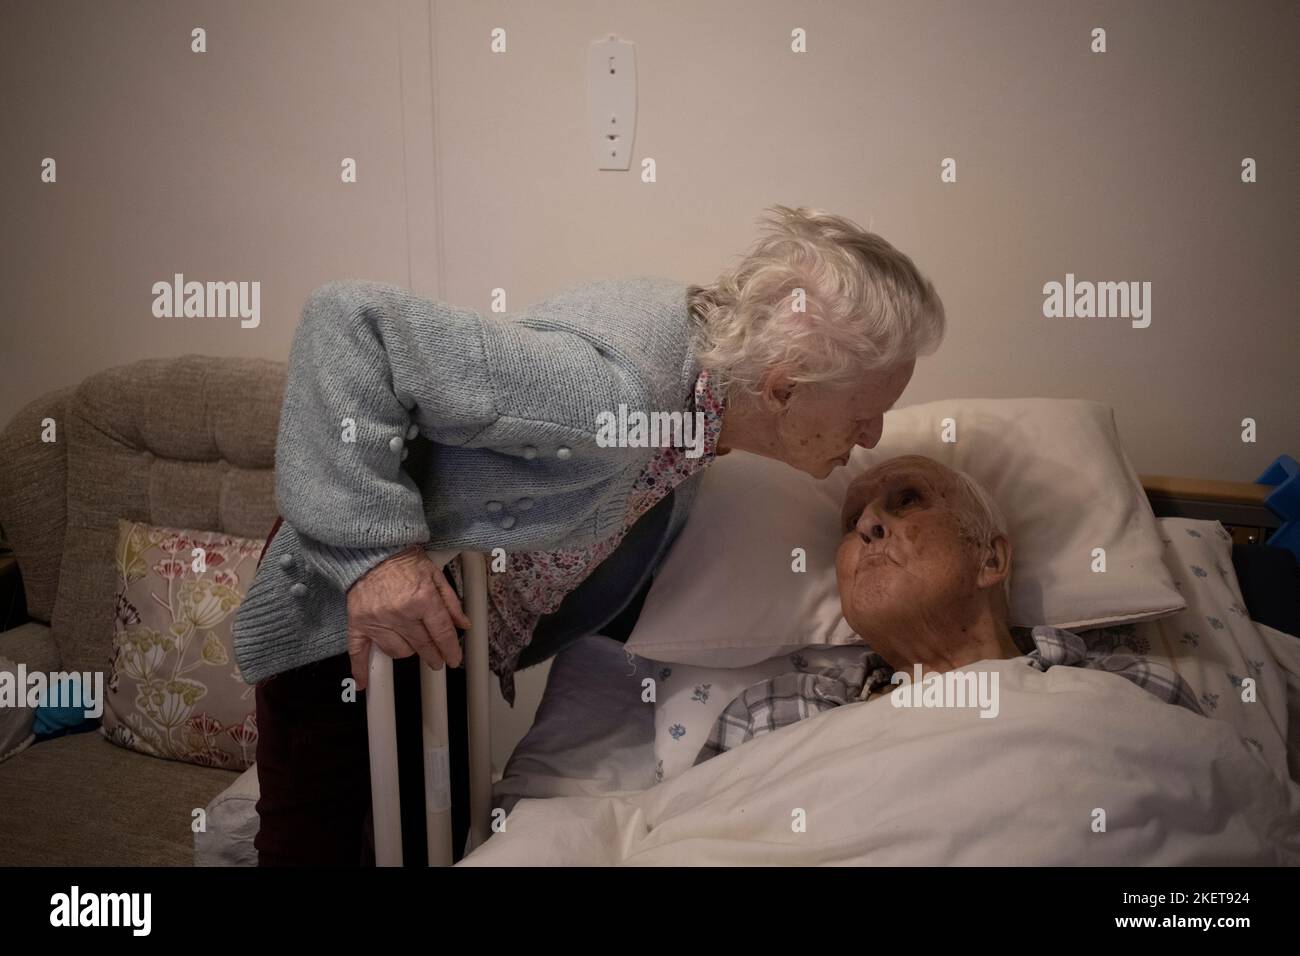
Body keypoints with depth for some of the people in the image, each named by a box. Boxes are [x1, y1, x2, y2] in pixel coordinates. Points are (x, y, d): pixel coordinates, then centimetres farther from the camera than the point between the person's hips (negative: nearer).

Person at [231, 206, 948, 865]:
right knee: (318, 845, 7)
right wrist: (376, 547, -40)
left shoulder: (705, 351, -11)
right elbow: (350, 321, -38)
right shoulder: (604, 393, -40)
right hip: (348, 619, -7)